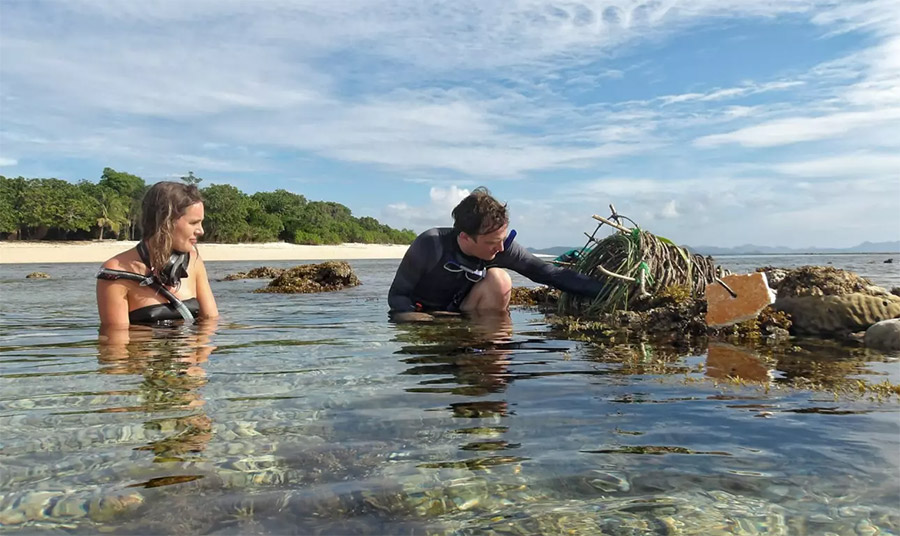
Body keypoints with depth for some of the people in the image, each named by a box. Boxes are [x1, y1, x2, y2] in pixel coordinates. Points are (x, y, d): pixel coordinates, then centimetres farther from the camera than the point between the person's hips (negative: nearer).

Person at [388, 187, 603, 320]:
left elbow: (549, 273, -20)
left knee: (499, 279, -24)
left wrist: (603, 291, -27)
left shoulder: (501, 247, -20)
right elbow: (397, 296, -20)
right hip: (422, 316, -3)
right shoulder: (430, 245, -29)